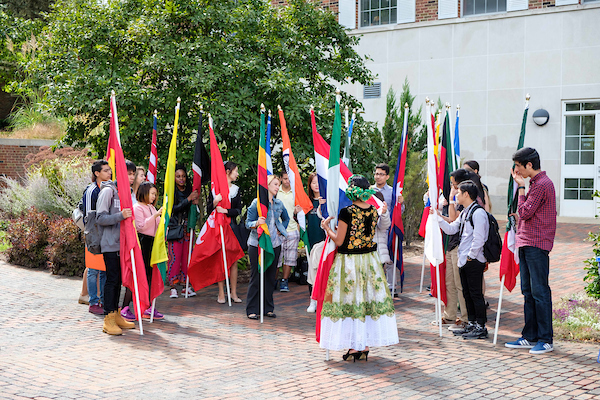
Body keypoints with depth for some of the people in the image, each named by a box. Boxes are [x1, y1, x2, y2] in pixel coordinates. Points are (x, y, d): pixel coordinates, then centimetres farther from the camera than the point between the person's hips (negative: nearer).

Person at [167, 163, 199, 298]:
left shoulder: (189, 189, 9)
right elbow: (174, 208, -16)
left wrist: (195, 203, -8)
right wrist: (188, 199, -20)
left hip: (187, 228, 4)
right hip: (175, 228, -4)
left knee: (187, 257, 4)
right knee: (175, 257, -7)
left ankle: (185, 286, 11)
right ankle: (173, 287, -1)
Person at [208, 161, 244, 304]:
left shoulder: (236, 189, 11)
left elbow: (238, 210, 3)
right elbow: (208, 210, -2)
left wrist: (226, 211, -14)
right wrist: (215, 202, -21)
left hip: (233, 227, 3)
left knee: (234, 261, 2)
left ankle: (234, 293, 9)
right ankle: (221, 293, 5)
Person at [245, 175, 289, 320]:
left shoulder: (279, 204, 10)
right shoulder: (257, 203, -5)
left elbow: (286, 218, 28)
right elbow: (248, 223, -8)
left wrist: (281, 230, 12)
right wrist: (257, 223, -29)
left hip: (274, 244, 5)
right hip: (257, 244, -5)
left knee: (271, 276, 7)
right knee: (256, 276, -3)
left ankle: (268, 308, 16)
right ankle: (252, 310, 4)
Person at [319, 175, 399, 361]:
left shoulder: (346, 212, -15)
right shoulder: (374, 211, 1)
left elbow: (339, 241, -12)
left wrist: (327, 227, 4)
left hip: (349, 261, -5)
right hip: (370, 259, 5)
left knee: (351, 300, 2)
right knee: (369, 299, 10)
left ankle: (354, 346, 5)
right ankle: (366, 345, 15)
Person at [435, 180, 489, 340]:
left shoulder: (478, 212, -15)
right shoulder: (464, 213, 16)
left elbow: (478, 238, -19)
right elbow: (451, 229, 17)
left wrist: (470, 256, -15)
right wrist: (438, 216, 9)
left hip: (474, 261, -10)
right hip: (464, 260, 10)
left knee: (475, 293, -5)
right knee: (467, 293, 13)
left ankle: (481, 327, 2)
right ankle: (471, 324, 21)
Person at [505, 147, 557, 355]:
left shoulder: (542, 185, -14)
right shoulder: (536, 183, 19)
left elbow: (524, 213, -16)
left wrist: (521, 187, -9)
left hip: (536, 245, -10)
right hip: (526, 244, 10)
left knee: (539, 292, -7)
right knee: (528, 292, 12)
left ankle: (546, 340, -2)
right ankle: (529, 337, 17)